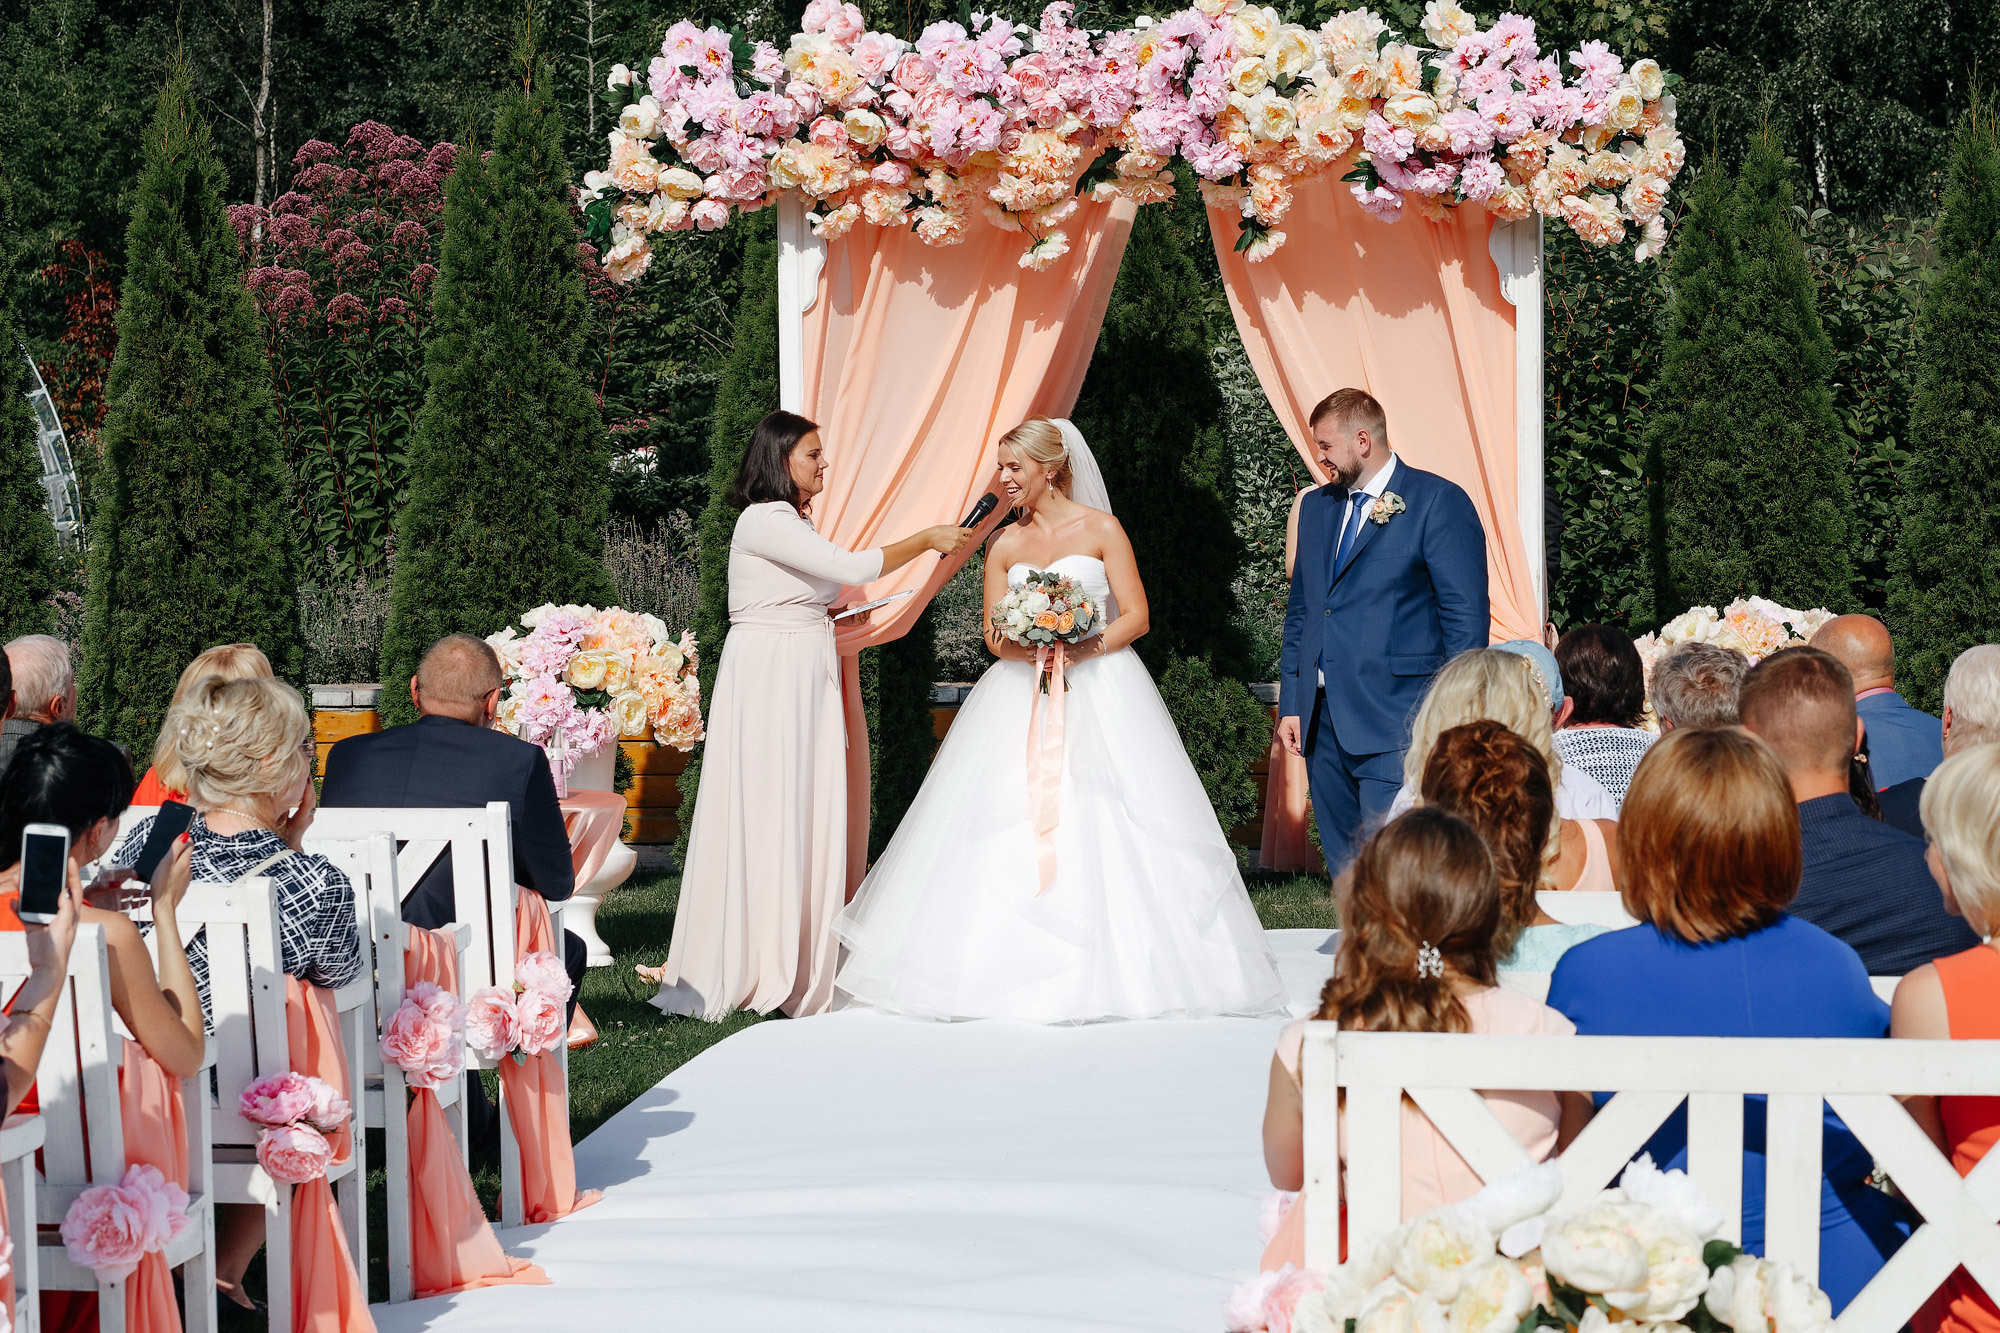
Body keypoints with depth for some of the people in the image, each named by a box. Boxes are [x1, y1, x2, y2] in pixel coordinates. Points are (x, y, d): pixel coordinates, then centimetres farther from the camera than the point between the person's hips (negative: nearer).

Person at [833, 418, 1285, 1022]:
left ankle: (1112, 968, -1)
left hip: (1100, 694, -4)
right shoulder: (1005, 546, 11)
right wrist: (1032, 652, -13)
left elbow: (1135, 616, -3)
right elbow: (994, 635, 9)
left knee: (1098, 829, -8)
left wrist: (1077, 652, -17)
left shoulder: (1100, 530, -1)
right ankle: (1016, 968, 1)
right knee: (1012, 831, -3)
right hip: (1021, 696, 4)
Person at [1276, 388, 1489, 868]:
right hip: (1323, 720, 7)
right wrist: (1291, 702, 14)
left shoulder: (1439, 503, -4)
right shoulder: (1316, 507, 18)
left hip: (1394, 725, -7)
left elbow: (1467, 617, -8)